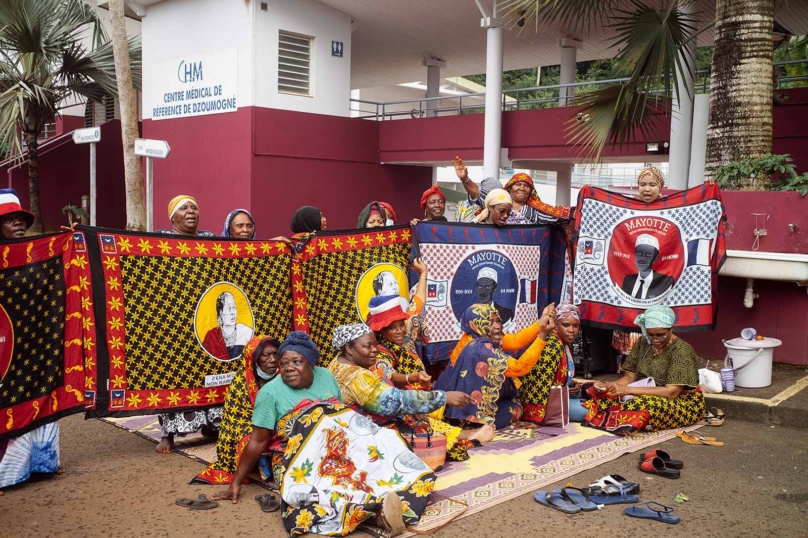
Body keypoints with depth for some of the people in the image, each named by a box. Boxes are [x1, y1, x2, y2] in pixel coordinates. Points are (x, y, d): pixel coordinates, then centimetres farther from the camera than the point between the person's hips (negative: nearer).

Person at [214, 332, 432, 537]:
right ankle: (375, 509, -44)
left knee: (384, 456, -22)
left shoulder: (326, 376, 10)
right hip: (304, 461, -4)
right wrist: (236, 483, -3)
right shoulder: (270, 392, -4)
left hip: (345, 445, 5)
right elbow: (257, 442, -1)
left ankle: (378, 507, -44)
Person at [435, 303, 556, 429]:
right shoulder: (480, 349, -29)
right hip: (471, 413, -9)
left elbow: (515, 340, -6)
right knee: (516, 408, 12)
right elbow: (520, 367, -31)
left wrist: (541, 322, -18)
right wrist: (542, 335, -33)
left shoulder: (475, 337, -2)